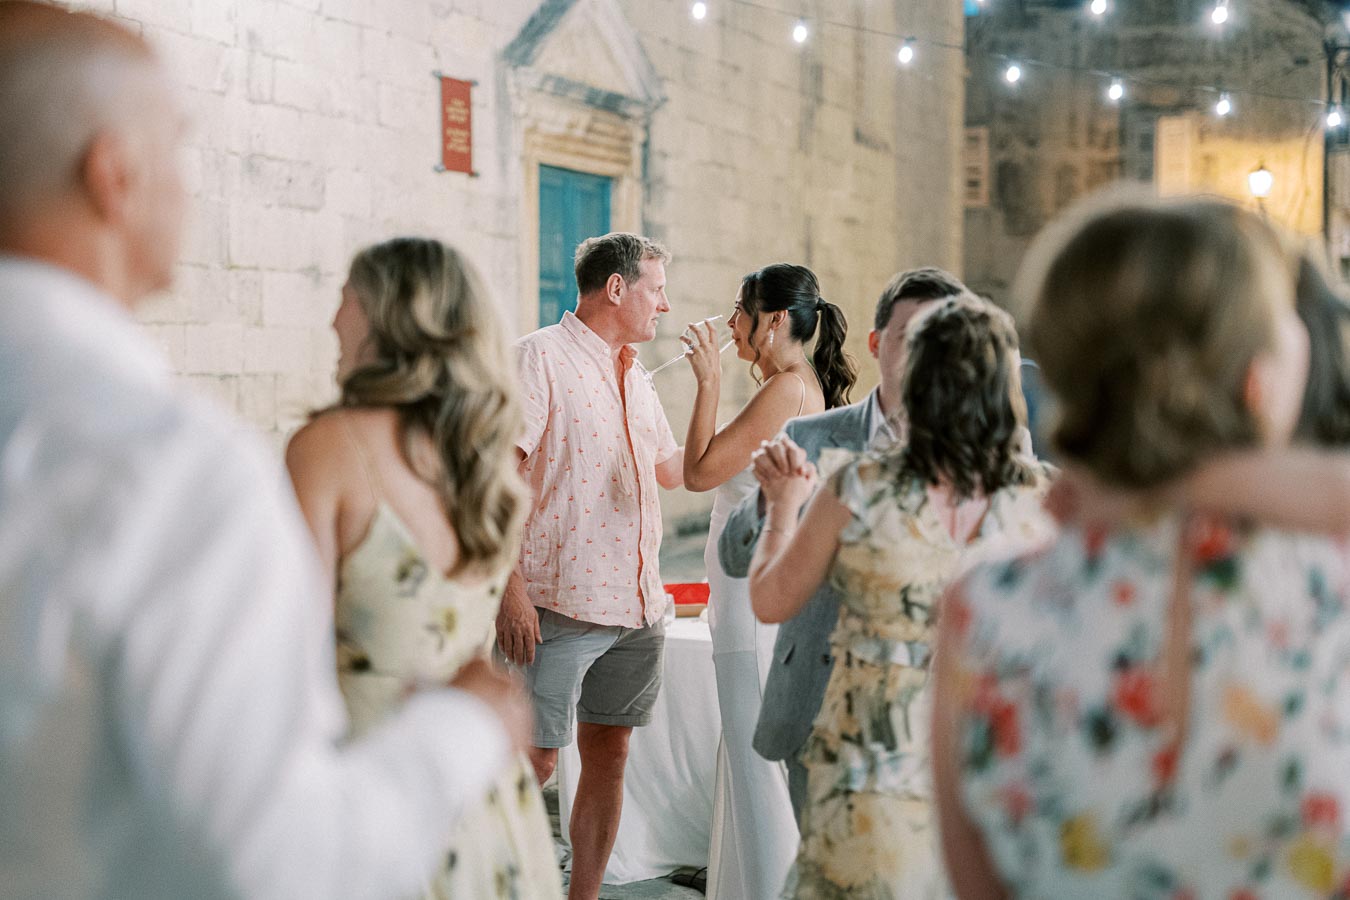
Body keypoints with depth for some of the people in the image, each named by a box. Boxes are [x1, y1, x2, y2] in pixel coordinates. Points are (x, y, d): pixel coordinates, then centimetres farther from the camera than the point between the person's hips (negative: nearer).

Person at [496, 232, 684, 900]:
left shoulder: (636, 378, 18)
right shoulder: (539, 358, -7)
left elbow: (672, 469, 32)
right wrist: (510, 588, -20)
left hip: (637, 607, 8)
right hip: (559, 606, -7)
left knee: (609, 757, 10)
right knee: (534, 762, -7)